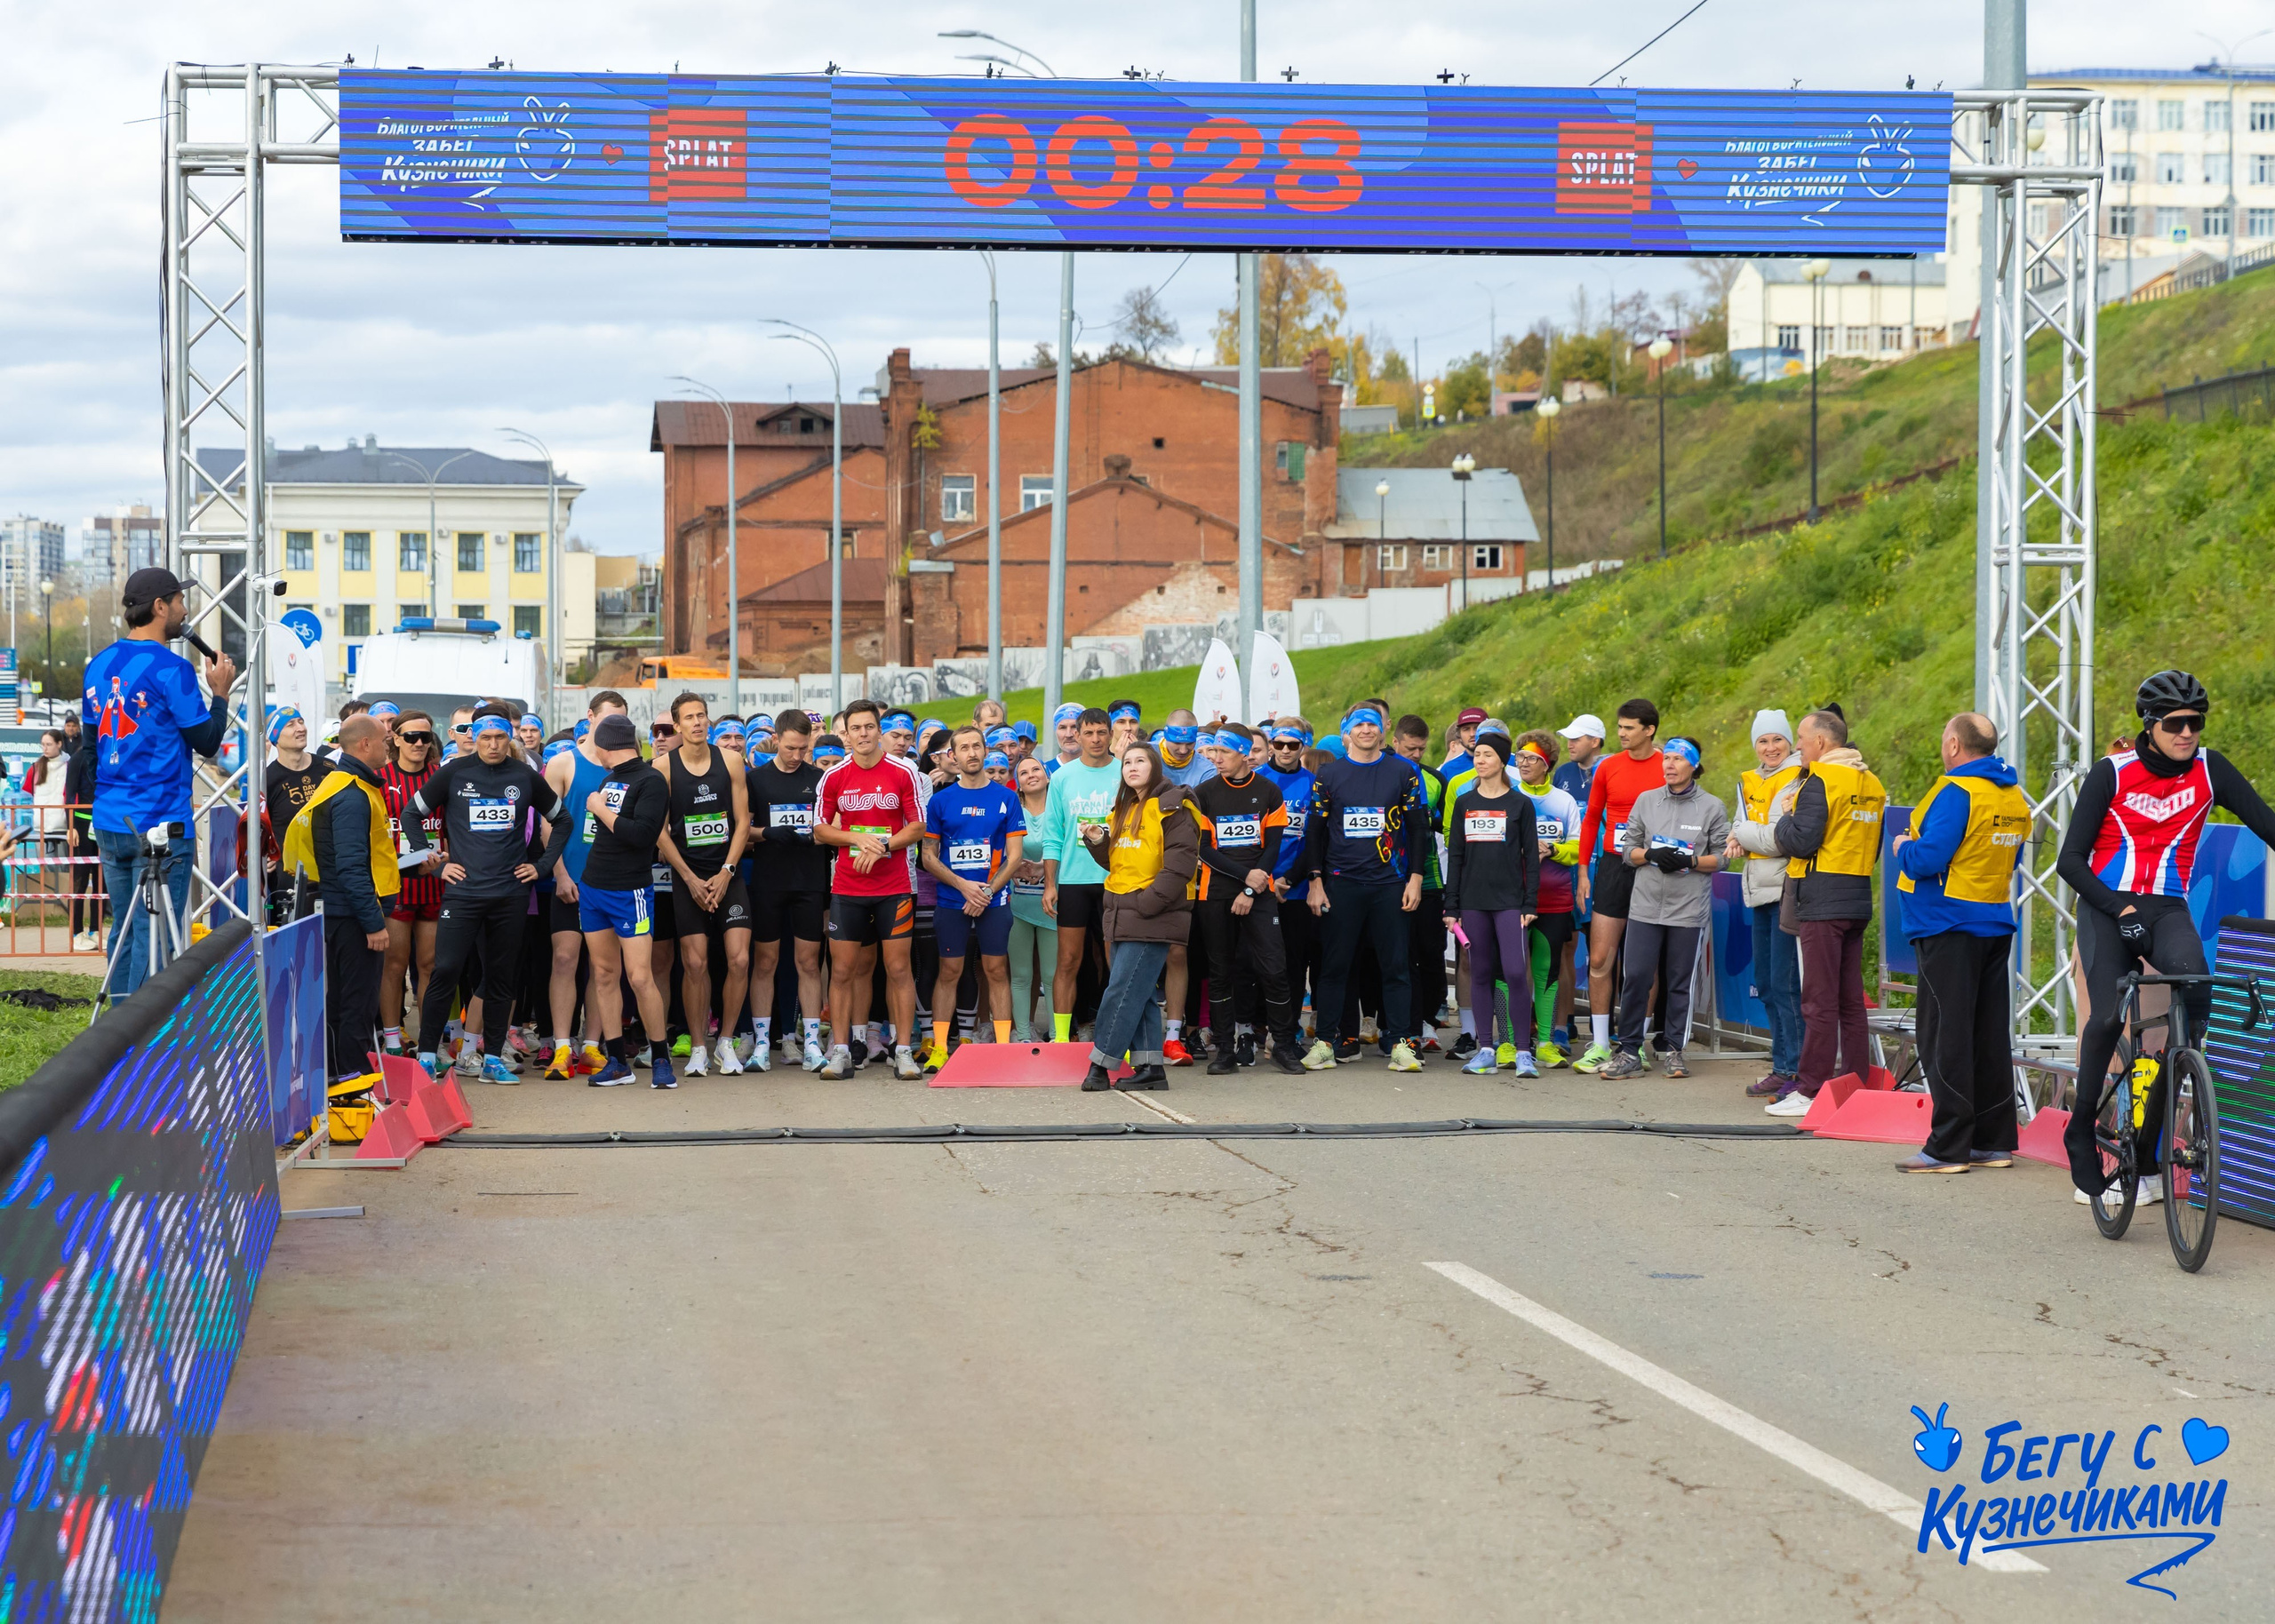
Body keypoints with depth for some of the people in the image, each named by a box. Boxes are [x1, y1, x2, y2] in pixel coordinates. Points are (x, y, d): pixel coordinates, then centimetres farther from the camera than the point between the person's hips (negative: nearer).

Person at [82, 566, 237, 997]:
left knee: (124, 931, 13)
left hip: (110, 823, 8)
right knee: (155, 937, -5)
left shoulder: (99, 666, 11)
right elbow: (207, 742, -9)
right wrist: (221, 692, 5)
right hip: (160, 829, -8)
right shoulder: (170, 668, -12)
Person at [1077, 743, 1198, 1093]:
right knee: (1139, 995, 8)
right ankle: (1150, 1067, 11)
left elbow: (1179, 864, -15)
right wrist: (1098, 842, 3)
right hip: (1122, 916, 8)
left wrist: (1146, 903, -19)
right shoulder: (1122, 810, 18)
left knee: (1123, 991, -10)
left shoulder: (1172, 808, -8)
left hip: (1153, 917, -8)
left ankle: (1100, 1065, -7)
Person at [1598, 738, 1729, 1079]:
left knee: (1681, 982, 3)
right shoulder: (1646, 801, 9)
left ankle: (1675, 1051, 14)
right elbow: (1627, 849, 10)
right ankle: (1629, 1051, 2)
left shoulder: (1712, 808, 3)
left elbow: (1722, 857, 2)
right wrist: (1651, 855, -10)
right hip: (1646, 905, 2)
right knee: (1635, 977, -4)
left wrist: (1689, 861, -14)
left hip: (1689, 908, -2)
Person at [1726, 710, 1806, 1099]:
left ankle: (1799, 1071, -8)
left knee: (1786, 983, -11)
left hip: (1789, 890, -9)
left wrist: (1741, 833, -2)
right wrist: (1740, 842, -8)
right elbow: (1740, 826, 14)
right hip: (1761, 892, 9)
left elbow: (1779, 839, -17)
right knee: (1765, 984, 11)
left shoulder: (1796, 781, -10)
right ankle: (1782, 1068, 19)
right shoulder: (1750, 782, 16)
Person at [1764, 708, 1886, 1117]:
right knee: (1851, 1000, 11)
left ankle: (1810, 1091, -5)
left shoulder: (1820, 781, -11)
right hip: (1859, 900, 8)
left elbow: (1801, 841, -17)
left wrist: (1785, 821, 1)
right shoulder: (1871, 784, 14)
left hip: (1823, 902, -8)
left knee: (1819, 1001, -6)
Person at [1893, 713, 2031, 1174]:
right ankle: (1994, 1140, 15)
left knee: (1946, 1037, -5)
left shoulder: (1957, 793, -16)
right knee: (1990, 1036, 12)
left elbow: (1929, 858, -24)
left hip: (1950, 927, -8)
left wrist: (1904, 848, -2)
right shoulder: (2014, 797, 12)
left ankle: (1948, 1147, -6)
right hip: (1996, 924, 8)